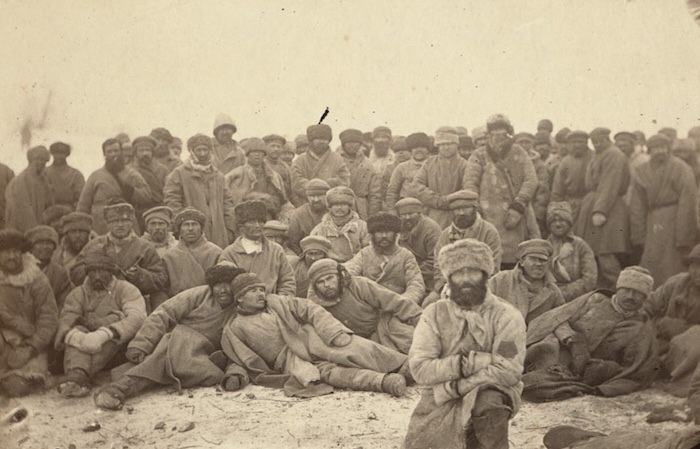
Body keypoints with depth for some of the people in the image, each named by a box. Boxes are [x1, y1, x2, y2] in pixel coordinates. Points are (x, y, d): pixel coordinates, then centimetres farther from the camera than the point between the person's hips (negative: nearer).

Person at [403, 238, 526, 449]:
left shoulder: (506, 316, -5)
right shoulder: (434, 314, 1)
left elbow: (509, 370, -16)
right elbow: (420, 368, -10)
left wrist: (456, 386, -19)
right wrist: (469, 363, -20)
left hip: (491, 392, -1)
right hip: (440, 399, 1)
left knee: (487, 404, -36)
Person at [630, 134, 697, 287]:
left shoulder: (681, 169, -5)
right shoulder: (642, 172, 10)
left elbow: (687, 204, -10)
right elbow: (637, 207, 10)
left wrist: (683, 239, -15)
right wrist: (638, 238, 5)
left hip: (675, 221, -5)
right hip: (653, 222, 5)